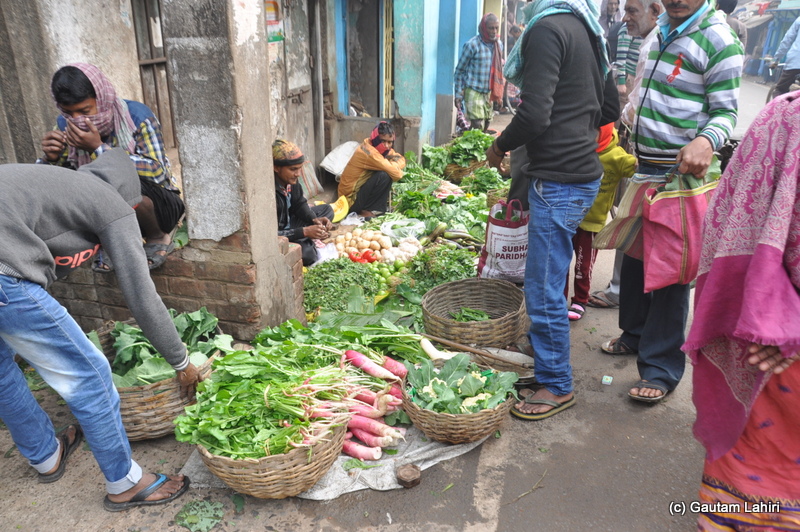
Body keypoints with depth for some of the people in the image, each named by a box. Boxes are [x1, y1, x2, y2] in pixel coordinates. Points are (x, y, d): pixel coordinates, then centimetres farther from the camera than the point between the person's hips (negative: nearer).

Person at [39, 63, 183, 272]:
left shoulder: (137, 115, -21)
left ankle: (158, 238, -5)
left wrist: (98, 148, -36)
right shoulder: (66, 124, -6)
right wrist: (51, 159, -25)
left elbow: (156, 172, -31)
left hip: (155, 204, -4)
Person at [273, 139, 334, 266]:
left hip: (287, 225, 9)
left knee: (326, 209, 13)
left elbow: (299, 204, 9)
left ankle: (309, 242, -6)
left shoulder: (290, 179, -8)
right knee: (306, 253, -33)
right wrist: (305, 231, -31)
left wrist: (314, 220, -11)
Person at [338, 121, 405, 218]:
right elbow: (397, 174, -28)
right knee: (384, 176, -26)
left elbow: (402, 160, 5)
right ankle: (367, 211, -12)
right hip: (351, 200, -10)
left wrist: (390, 163, -15)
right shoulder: (368, 151, -25)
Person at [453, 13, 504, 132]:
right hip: (473, 92, -6)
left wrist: (498, 94, 17)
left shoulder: (499, 45, 9)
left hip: (489, 93, 6)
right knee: (477, 126, -15)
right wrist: (458, 95, -8)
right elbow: (459, 71, -5)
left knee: (486, 126, 7)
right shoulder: (472, 45, -10)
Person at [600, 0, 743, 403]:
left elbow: (725, 111, -10)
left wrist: (705, 141, -31)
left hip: (681, 172, -7)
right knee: (634, 256, 15)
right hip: (645, 166, 8)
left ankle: (661, 368, 6)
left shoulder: (718, 40, -9)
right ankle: (635, 334, 33)